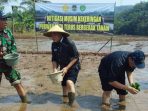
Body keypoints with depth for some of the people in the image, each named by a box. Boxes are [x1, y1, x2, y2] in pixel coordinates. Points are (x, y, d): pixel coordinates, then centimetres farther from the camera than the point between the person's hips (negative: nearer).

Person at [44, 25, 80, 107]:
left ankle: (71, 104, -20)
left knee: (69, 82, -27)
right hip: (63, 68, 6)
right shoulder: (54, 45, -2)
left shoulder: (69, 43, -21)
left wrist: (67, 68, -21)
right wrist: (55, 69, -9)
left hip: (73, 67, -6)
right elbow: (54, 59, 5)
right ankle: (65, 102, 28)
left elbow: (76, 57, -18)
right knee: (64, 86, 11)